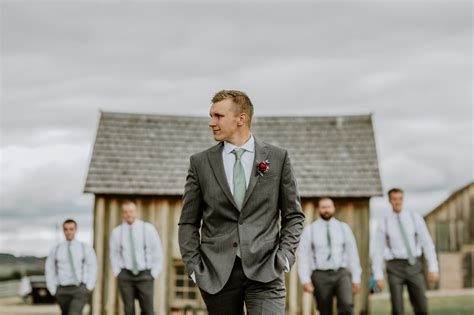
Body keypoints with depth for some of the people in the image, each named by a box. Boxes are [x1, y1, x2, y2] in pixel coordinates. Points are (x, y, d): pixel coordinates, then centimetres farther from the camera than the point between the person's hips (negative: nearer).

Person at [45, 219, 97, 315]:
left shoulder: (85, 248, 2)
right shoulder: (56, 249, 6)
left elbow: (92, 268, 0)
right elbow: (49, 270, 8)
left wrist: (89, 288, -11)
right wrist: (53, 291, 0)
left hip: (80, 289, -3)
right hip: (63, 290, 3)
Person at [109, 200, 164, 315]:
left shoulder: (148, 228, 1)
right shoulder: (116, 231, 5)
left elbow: (158, 252, 3)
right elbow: (114, 254, 13)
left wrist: (154, 274, -2)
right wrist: (117, 273, 4)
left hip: (145, 275, -1)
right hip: (125, 275, 1)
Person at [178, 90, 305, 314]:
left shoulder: (277, 158, 5)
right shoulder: (200, 163, 7)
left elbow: (294, 215, 10)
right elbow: (188, 223, 9)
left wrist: (285, 254, -2)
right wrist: (193, 265, -1)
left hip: (265, 270, -1)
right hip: (217, 273, 1)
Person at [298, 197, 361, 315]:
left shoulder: (344, 228, 8)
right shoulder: (309, 230, 2)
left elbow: (352, 253, 9)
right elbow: (303, 257, -1)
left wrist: (356, 279, 5)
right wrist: (305, 280, -11)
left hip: (342, 274, 1)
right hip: (321, 276, 0)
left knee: (346, 305, -23)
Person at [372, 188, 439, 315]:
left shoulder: (416, 218, 2)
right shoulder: (384, 223, 1)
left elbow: (427, 243, 0)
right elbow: (378, 251, 2)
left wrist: (433, 268, -8)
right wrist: (378, 277, -4)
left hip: (414, 267, 1)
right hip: (395, 268, -1)